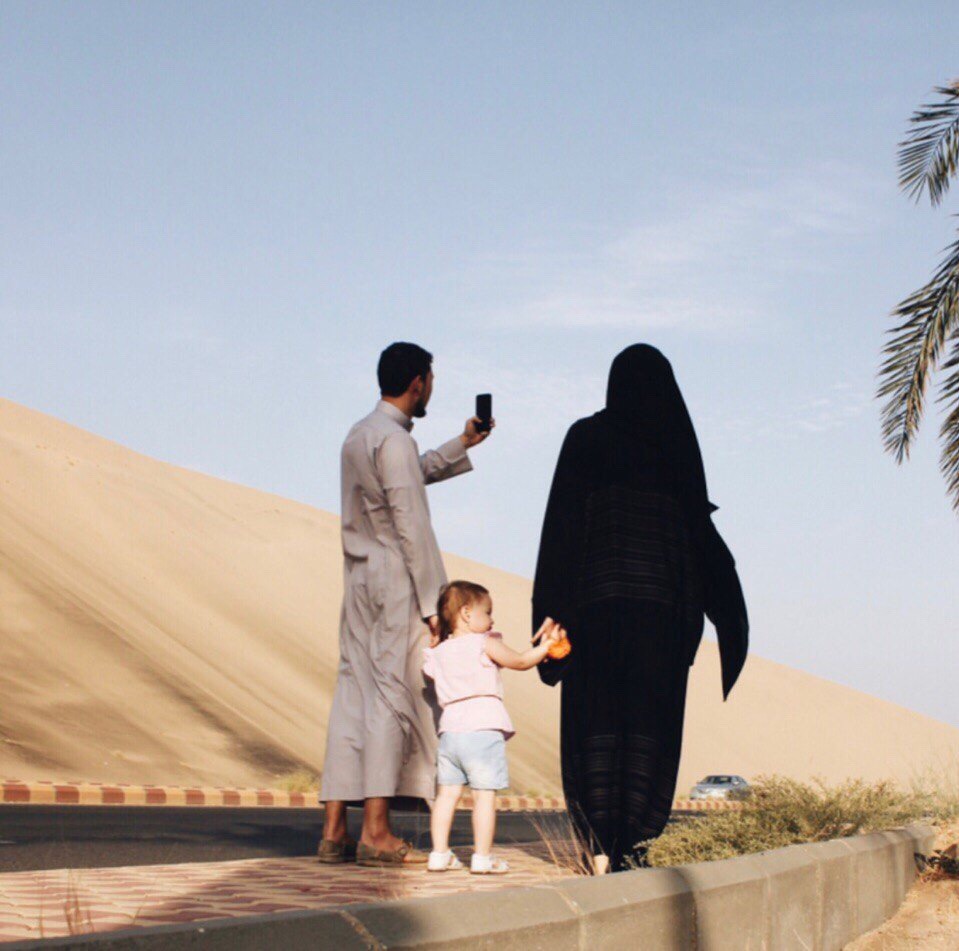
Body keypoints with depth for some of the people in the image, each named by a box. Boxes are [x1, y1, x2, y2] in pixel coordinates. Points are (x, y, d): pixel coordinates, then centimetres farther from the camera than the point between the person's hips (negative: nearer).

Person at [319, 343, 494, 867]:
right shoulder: (394, 440, -13)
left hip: (359, 579, 9)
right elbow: (411, 525, -17)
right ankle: (376, 833, -9)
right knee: (393, 696, -7)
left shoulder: (359, 435, 16)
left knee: (354, 696, 7)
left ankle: (334, 830, 6)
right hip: (396, 580, -9)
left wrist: (462, 445, 42)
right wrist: (433, 601, -15)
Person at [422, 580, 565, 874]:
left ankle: (439, 854, 9)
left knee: (447, 793, 9)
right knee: (484, 795, -3)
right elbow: (520, 662, -1)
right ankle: (483, 857, -2)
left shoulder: (439, 652, 14)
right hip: (483, 729, -6)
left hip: (449, 730, 6)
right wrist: (545, 646, 11)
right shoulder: (485, 644, -2)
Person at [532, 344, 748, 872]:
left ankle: (601, 846, -5)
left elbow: (561, 526, 0)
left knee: (595, 721, 3)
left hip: (595, 594, 0)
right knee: (649, 719, 4)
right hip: (662, 601, 0)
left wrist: (552, 607, 2)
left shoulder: (584, 438, 5)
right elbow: (698, 526, 3)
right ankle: (634, 842, -4)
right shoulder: (677, 442, 5)